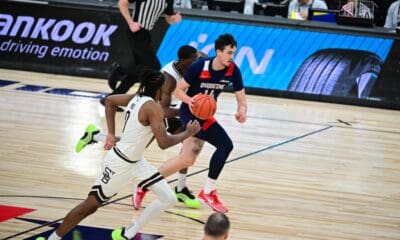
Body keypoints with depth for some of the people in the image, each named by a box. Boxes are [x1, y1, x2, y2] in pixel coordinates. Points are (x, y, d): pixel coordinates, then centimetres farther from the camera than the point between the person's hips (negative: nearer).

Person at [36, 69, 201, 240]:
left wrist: (111, 133, 16)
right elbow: (163, 143, -27)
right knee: (90, 205, 1)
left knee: (168, 199, 6)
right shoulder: (153, 107, -23)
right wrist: (188, 133, -12)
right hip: (120, 163, -10)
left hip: (135, 161, 10)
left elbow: (109, 101, 18)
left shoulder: (137, 98, 3)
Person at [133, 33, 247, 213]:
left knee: (186, 159, 15)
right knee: (225, 145, -22)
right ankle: (209, 192, -13)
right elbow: (179, 90, -14)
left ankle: (144, 185, 27)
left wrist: (242, 111, -27)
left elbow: (241, 98, -4)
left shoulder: (233, 70, -9)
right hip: (190, 112, -7)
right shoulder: (199, 67, -22)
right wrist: (189, 100, -35)